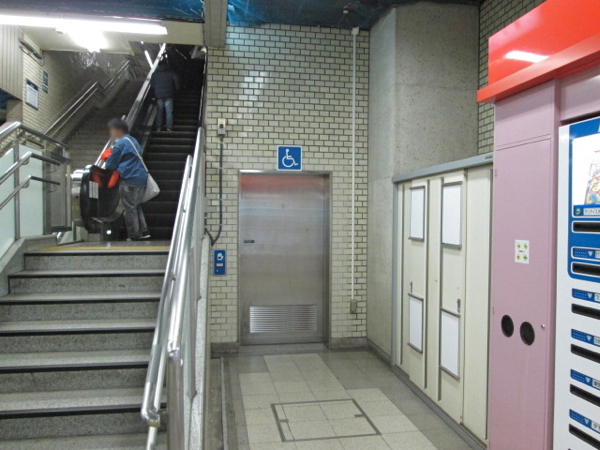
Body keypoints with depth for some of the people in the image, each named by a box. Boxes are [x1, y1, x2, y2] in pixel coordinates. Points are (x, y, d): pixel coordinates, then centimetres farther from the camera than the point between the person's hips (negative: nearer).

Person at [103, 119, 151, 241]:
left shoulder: (119, 144, -11)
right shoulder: (133, 140, 14)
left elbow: (111, 165, -5)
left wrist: (107, 159, 20)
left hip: (130, 180, -8)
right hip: (142, 178, 8)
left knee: (130, 209, 0)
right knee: (137, 206, 19)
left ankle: (133, 236, 5)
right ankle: (143, 231, 18)